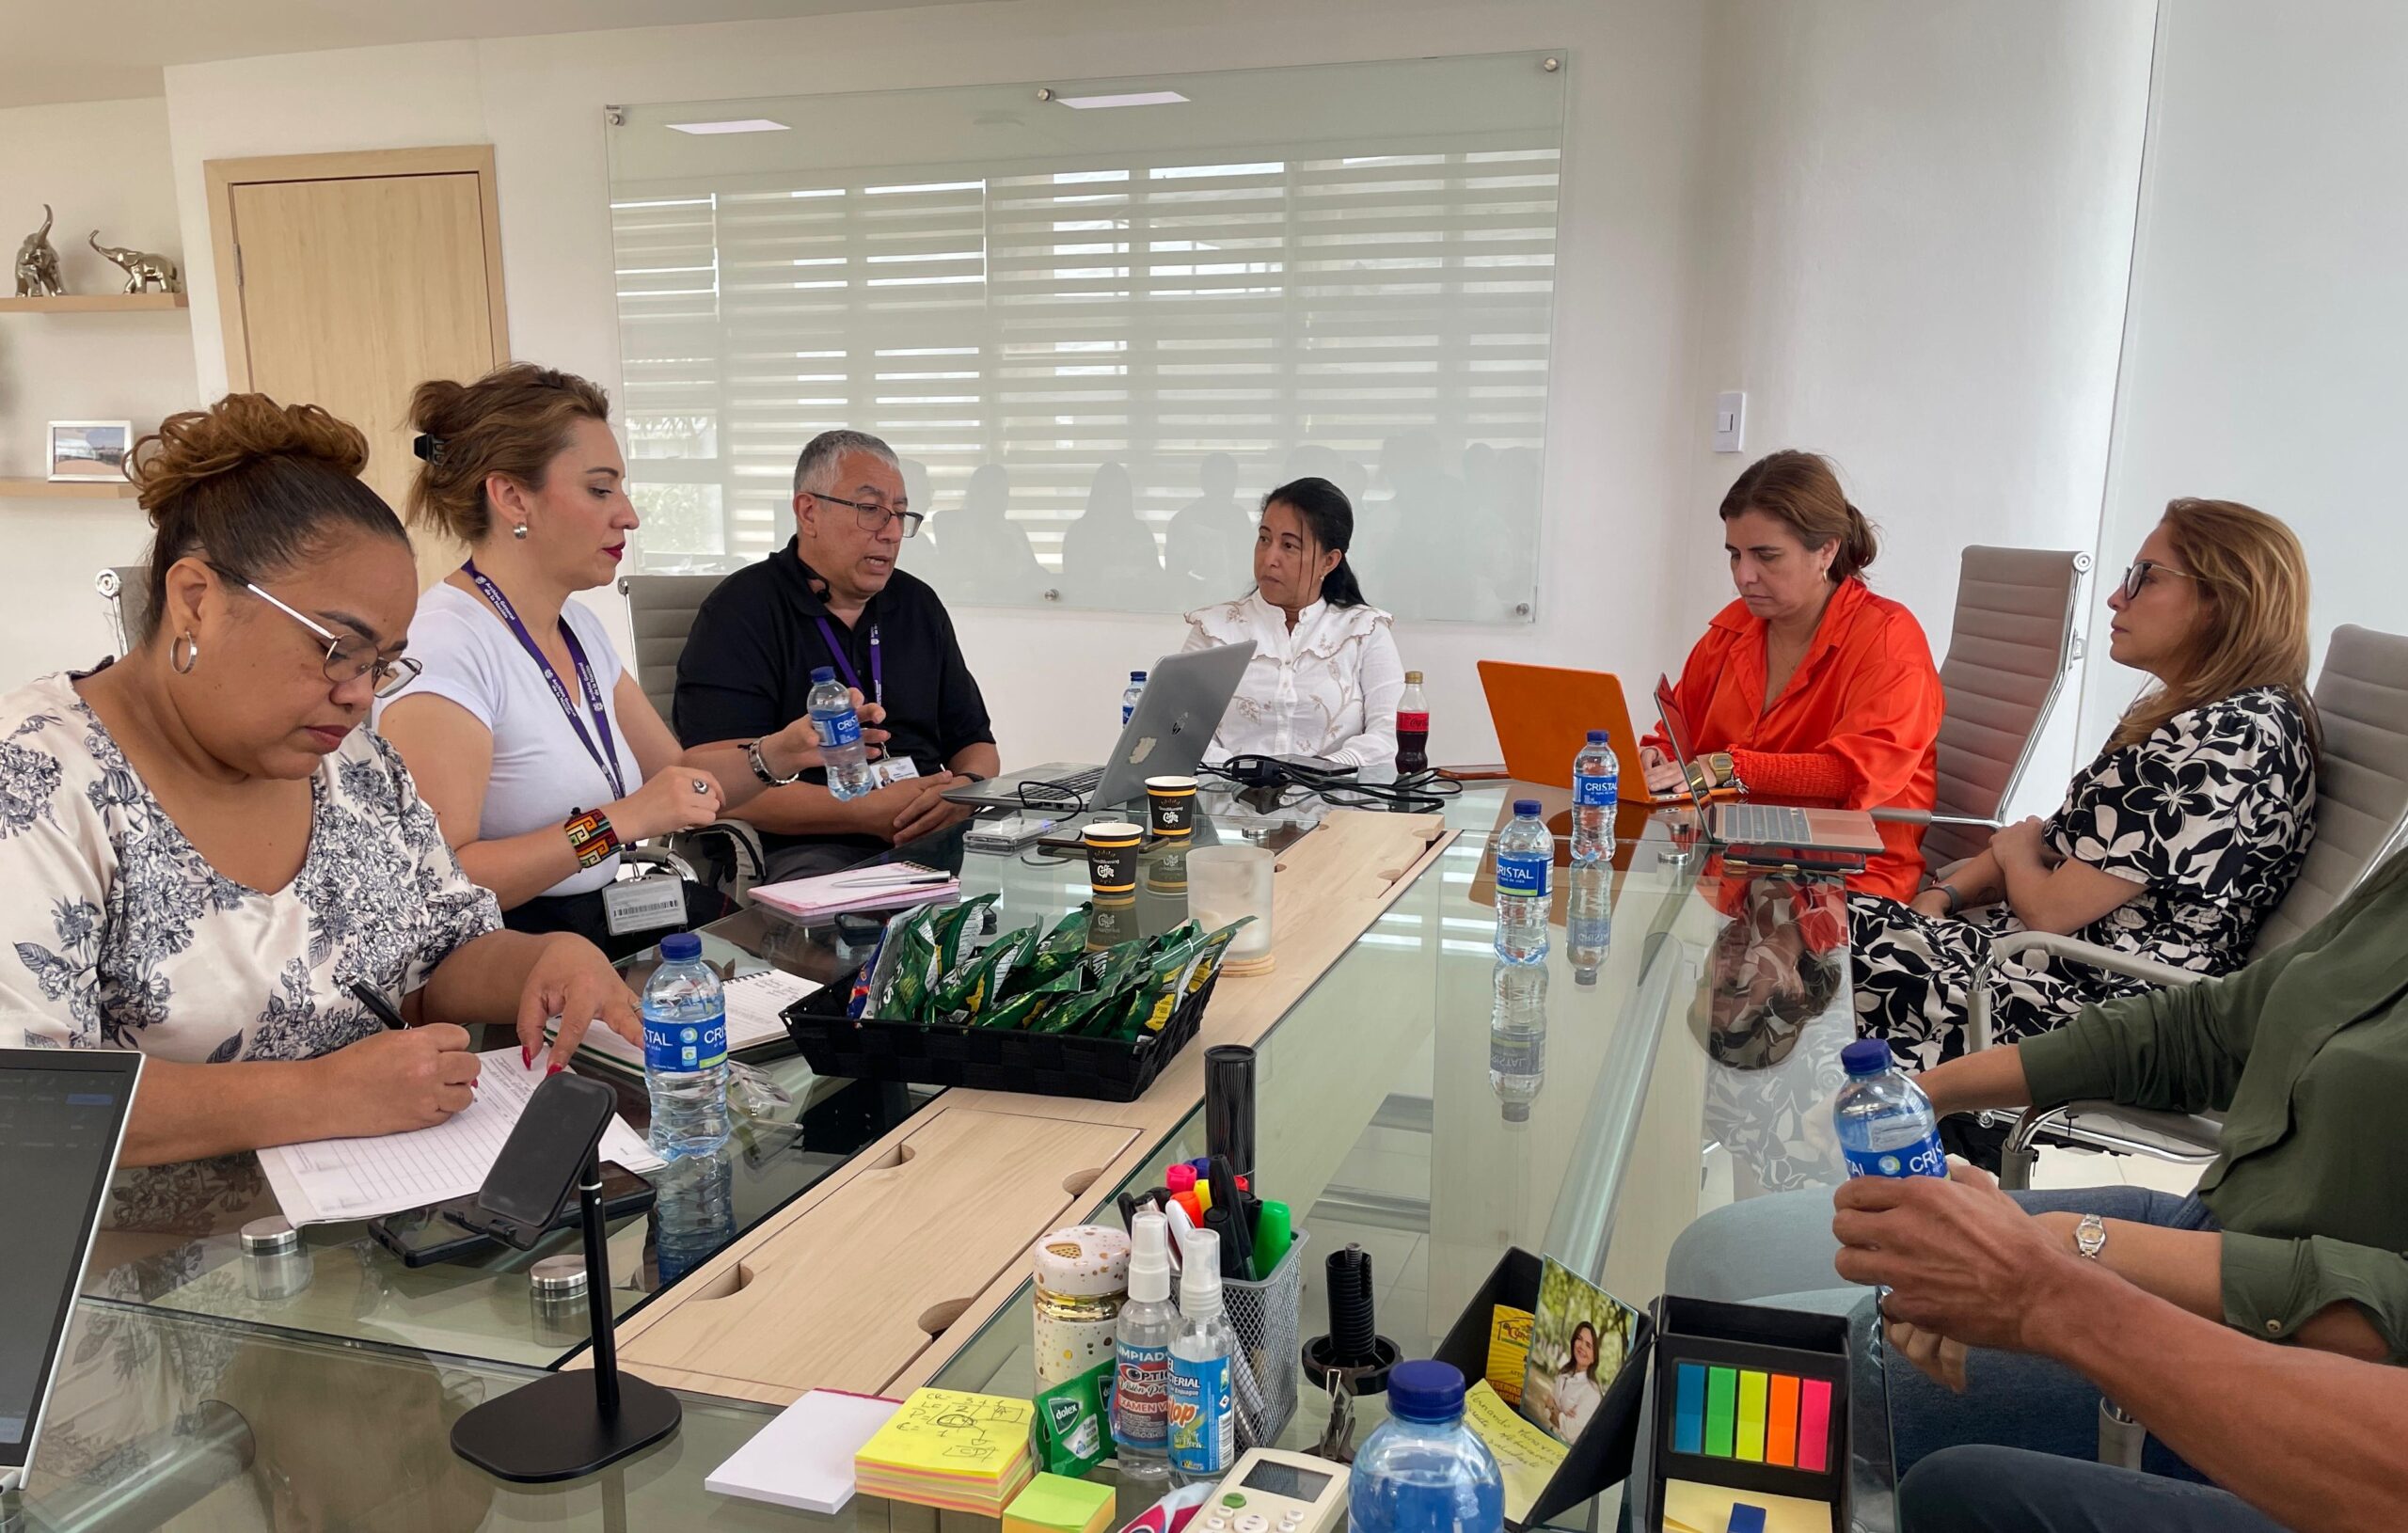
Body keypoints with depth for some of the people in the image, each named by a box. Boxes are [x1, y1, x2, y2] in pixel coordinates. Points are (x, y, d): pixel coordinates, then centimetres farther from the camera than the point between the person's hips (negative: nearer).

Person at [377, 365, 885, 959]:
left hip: (602, 928, 8)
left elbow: (676, 773, 17)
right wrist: (618, 822, -24)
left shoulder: (578, 625, 12)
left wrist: (782, 750, 0)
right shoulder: (445, 644, -17)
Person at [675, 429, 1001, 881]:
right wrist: (870, 813, -19)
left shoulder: (918, 604, 17)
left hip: (938, 841, 6)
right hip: (805, 851, -6)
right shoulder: (738, 614, -2)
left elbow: (975, 742, 21)